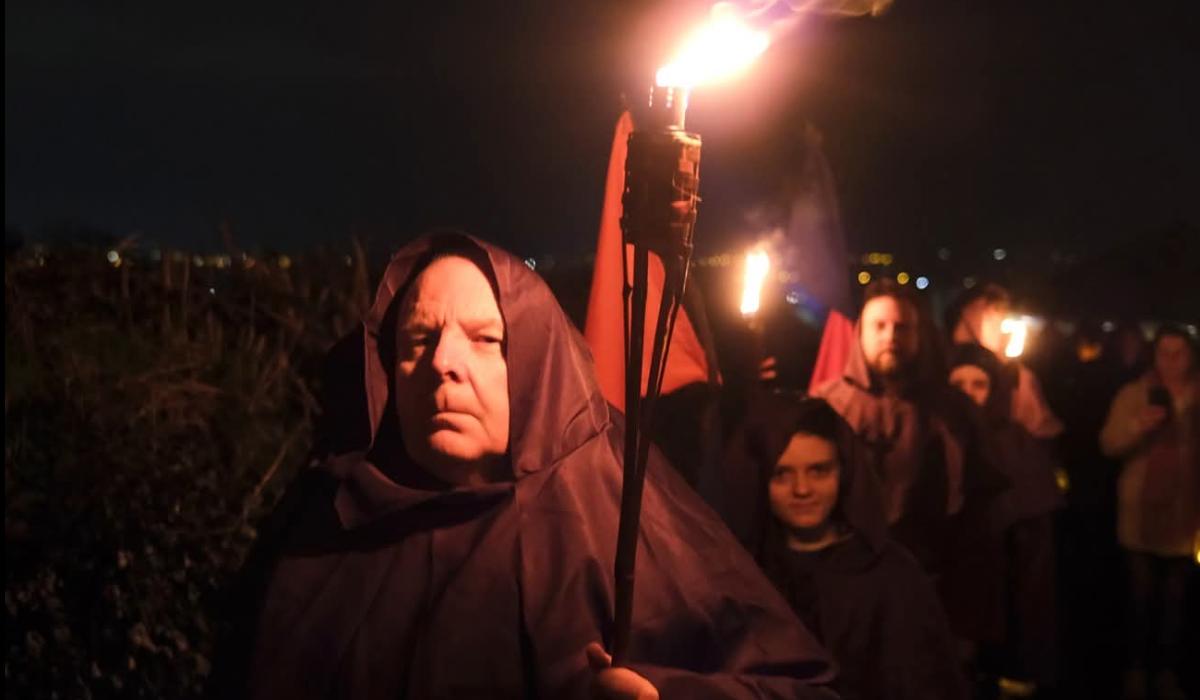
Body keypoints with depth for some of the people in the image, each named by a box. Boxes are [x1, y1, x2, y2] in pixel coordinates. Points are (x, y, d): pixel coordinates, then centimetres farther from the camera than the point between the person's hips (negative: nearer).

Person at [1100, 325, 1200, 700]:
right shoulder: (1134, 394, 1)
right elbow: (1109, 444, -8)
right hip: (1143, 512, -2)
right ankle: (1137, 669, 12)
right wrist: (1139, 425, -23)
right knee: (1142, 594, 1)